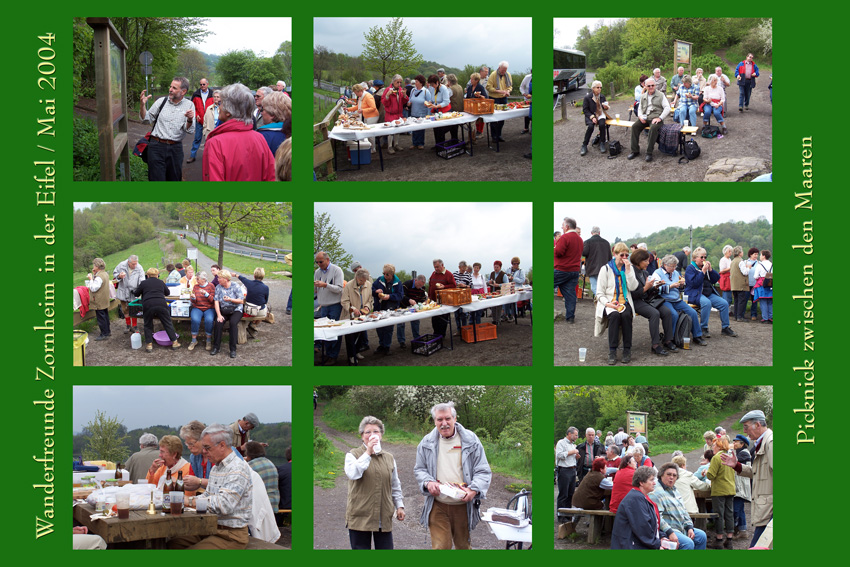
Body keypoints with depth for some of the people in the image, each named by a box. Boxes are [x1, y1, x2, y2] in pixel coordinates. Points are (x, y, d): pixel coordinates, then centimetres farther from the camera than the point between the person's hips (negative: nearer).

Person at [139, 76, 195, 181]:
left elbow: (190, 131, -3)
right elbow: (146, 119, 8)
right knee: (156, 179, -4)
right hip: (157, 146, -1)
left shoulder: (189, 105, 3)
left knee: (175, 179, 11)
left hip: (175, 148, 1)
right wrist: (142, 105, -7)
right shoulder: (161, 101, 4)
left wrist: (190, 120, -24)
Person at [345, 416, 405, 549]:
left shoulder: (389, 458, 13)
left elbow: (395, 486, 21)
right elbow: (352, 473, -21)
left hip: (384, 517, 4)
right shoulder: (353, 455, 0)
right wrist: (368, 453, -20)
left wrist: (399, 505, 15)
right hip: (360, 517, -4)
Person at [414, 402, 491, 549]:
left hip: (463, 505, 0)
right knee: (441, 546, -8)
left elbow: (483, 472, 0)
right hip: (437, 506, 0)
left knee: (463, 546, 14)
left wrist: (474, 489, -20)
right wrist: (428, 482, -11)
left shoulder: (471, 440, -2)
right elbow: (419, 470, 12)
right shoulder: (427, 442, 3)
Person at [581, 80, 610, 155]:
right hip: (591, 115, -2)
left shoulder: (602, 96, 6)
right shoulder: (587, 97, -6)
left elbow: (604, 107, 18)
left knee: (602, 124, -31)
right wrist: (592, 117, -18)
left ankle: (602, 144, -15)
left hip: (601, 115, 2)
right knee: (590, 126, -32)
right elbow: (585, 109, -6)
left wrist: (605, 107, -8)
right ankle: (584, 146, -19)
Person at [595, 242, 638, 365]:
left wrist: (628, 270, -9)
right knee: (614, 315, -34)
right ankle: (612, 351, -29)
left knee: (626, 315, -32)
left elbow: (633, 287, -3)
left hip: (624, 301, 2)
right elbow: (600, 292, 1)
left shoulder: (629, 268, 12)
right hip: (609, 302, -2)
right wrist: (608, 303, -17)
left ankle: (627, 350, -23)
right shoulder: (606, 269, 4)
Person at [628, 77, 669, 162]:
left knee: (653, 128, -37)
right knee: (635, 126, -22)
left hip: (655, 118, -5)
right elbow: (640, 108, 22)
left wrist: (660, 118, -17)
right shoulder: (643, 96, 18)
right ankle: (635, 151, -16)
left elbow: (667, 108, -4)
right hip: (644, 118, 5)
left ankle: (649, 152, -31)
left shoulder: (660, 96, 3)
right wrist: (640, 116, -2)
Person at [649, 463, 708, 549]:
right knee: (688, 543, -26)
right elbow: (657, 517, -22)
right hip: (665, 532, -10)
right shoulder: (656, 493, -14)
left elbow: (684, 510, 23)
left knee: (701, 535, 5)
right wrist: (669, 532, -28)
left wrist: (689, 527, 8)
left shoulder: (674, 490, 19)